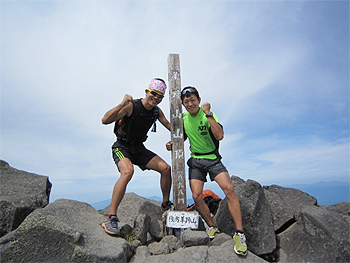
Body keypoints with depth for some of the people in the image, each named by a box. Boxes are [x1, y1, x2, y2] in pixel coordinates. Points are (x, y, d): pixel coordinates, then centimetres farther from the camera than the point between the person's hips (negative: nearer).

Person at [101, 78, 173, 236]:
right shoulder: (131, 106, -20)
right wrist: (122, 105, -40)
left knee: (166, 168, -6)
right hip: (122, 147, -6)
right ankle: (111, 218, -22)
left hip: (139, 149, 6)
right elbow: (105, 120, -28)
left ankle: (165, 205, 14)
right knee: (128, 171, -35)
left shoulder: (156, 111, 0)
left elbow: (169, 126, 14)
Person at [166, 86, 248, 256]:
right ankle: (212, 227, 19)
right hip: (195, 160, 4)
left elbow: (219, 136, -27)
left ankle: (239, 233, -7)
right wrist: (173, 144, -1)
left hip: (212, 158, -3)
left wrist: (208, 114, -28)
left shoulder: (208, 114, -12)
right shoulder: (183, 118, 3)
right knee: (196, 197, -6)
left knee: (229, 189, -20)